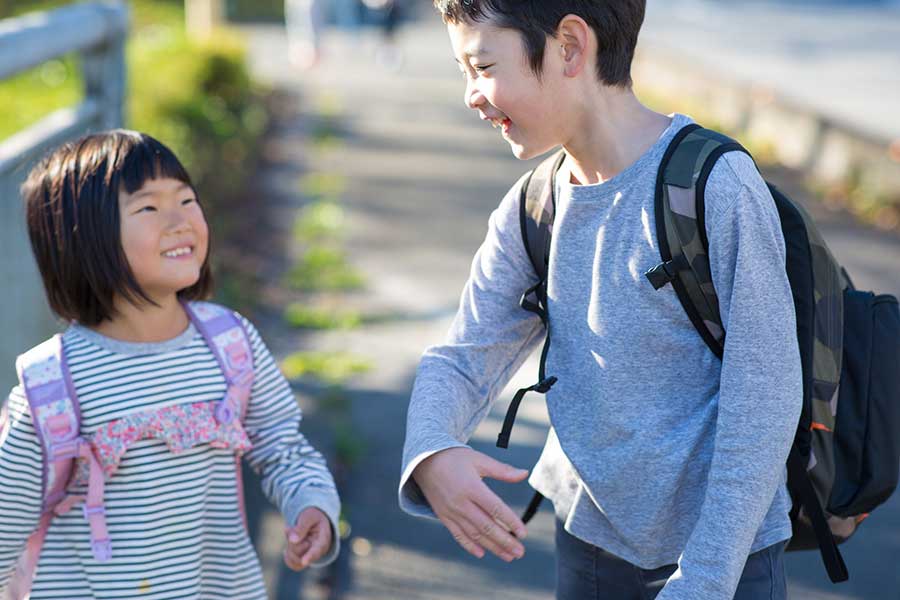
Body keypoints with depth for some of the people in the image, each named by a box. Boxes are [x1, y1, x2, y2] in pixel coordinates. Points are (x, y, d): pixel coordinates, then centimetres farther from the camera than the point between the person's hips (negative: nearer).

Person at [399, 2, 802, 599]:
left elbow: (762, 401, -18)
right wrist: (431, 456, -23)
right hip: (586, 538, 6)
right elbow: (460, 361, 0)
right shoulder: (529, 212, 1)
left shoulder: (719, 188, -19)